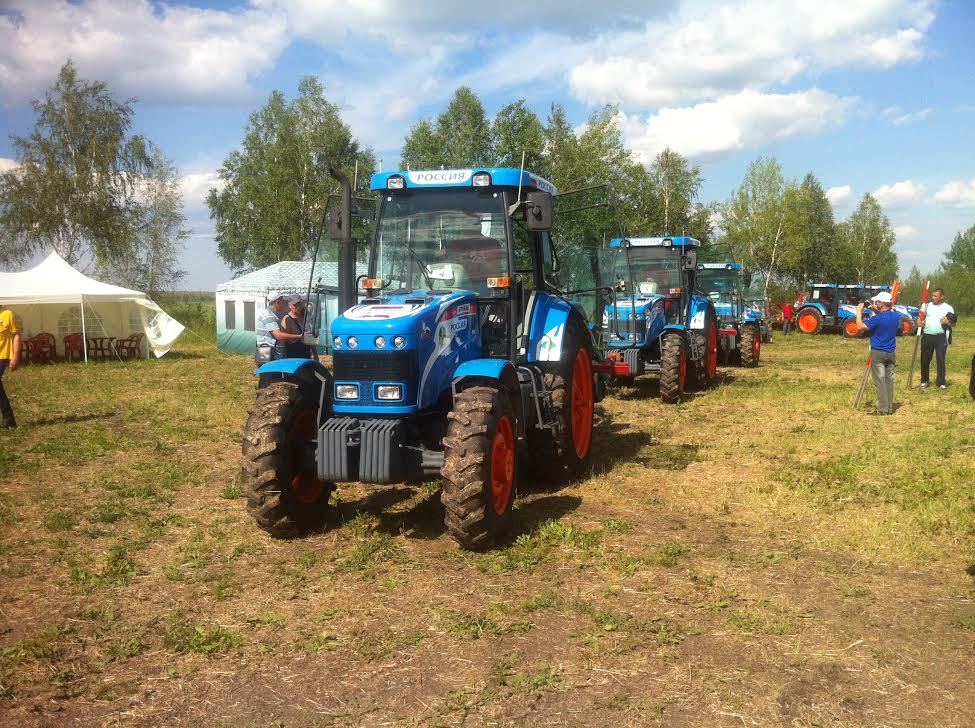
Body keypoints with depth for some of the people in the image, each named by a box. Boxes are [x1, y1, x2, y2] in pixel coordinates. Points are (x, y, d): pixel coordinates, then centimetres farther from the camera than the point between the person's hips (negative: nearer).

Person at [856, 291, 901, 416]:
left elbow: (860, 327, -15)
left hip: (878, 353, -6)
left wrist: (859, 311, -5)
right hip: (891, 353, 7)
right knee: (889, 380, 12)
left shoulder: (878, 318, -19)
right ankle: (889, 408, 17)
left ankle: (882, 409, -1)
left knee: (880, 382, -2)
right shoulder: (896, 316, 2)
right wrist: (876, 311, 15)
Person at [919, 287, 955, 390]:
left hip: (941, 337, -3)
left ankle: (941, 382, 4)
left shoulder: (948, 308, 2)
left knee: (941, 360, -3)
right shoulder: (927, 305, 9)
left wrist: (948, 322, -18)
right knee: (925, 360, 7)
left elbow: (952, 323, 3)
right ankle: (924, 381, 18)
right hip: (927, 336, 3)